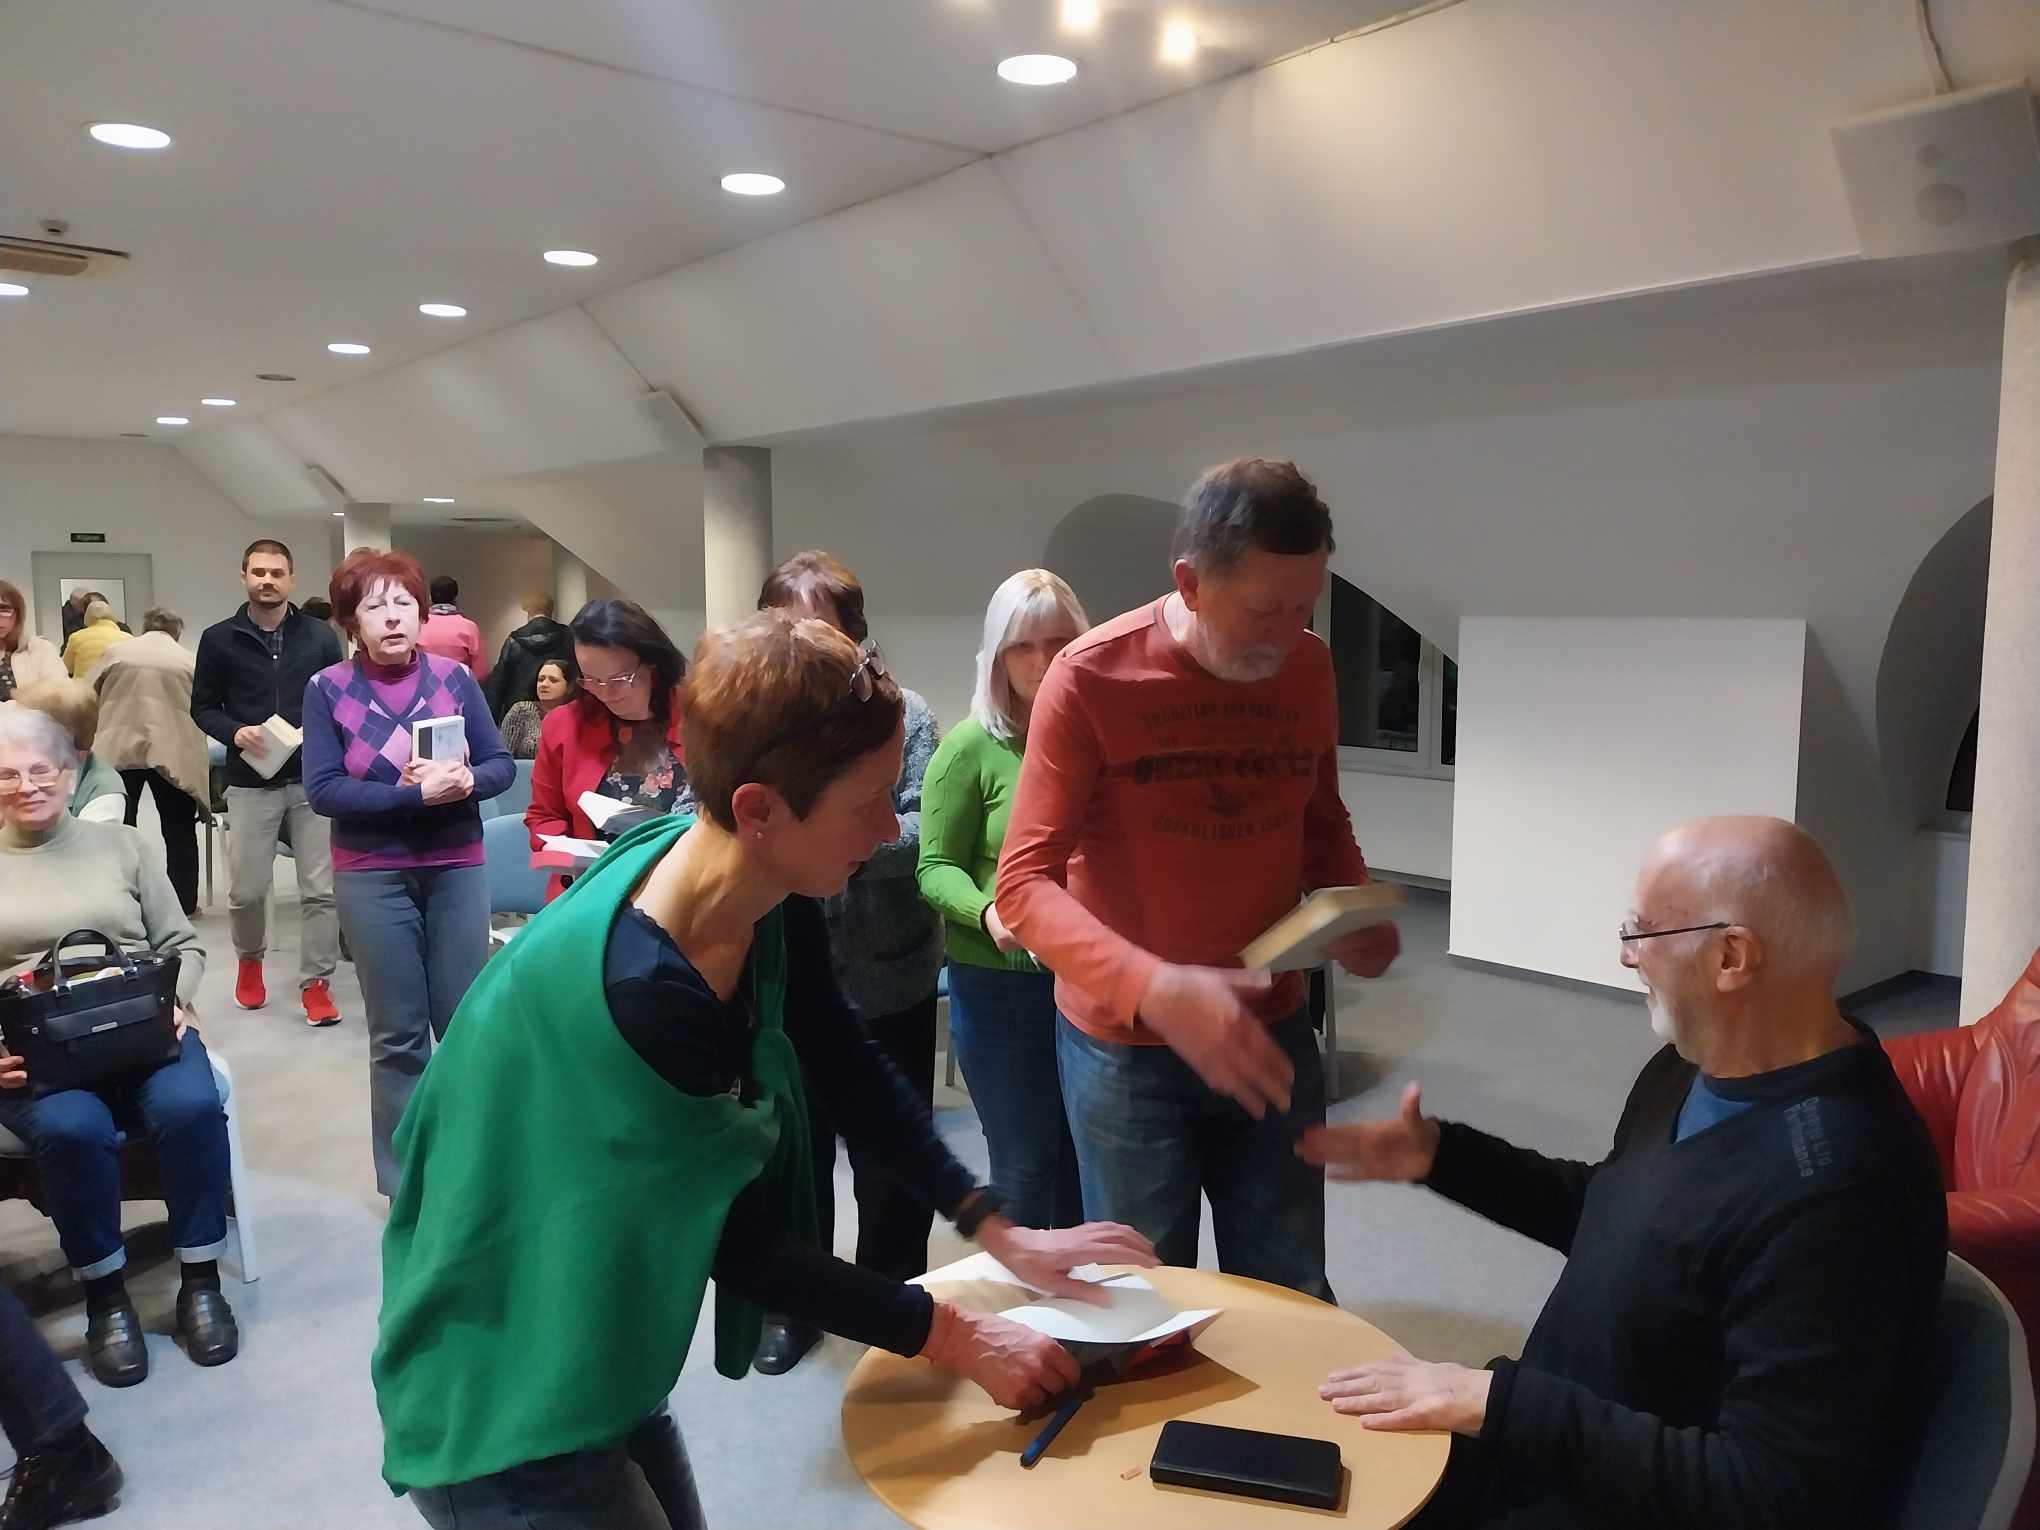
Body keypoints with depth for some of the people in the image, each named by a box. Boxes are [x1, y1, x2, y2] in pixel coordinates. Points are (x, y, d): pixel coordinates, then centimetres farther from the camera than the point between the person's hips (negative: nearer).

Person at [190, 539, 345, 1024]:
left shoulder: (320, 636, 4)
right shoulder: (219, 639, 3)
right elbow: (203, 707, 7)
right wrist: (234, 732, -12)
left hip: (313, 778, 0)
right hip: (250, 782, 0)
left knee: (320, 888, -1)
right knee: (246, 889, 6)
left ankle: (316, 981, 10)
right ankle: (250, 960, 34)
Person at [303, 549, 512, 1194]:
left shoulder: (455, 677, 0)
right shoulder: (327, 689, -4)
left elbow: (501, 763, 0)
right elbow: (323, 790, -12)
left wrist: (466, 781, -22)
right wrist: (412, 793, -24)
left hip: (458, 868, 2)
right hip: (373, 878, -1)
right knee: (397, 1033, 6)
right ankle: (404, 1181, 20)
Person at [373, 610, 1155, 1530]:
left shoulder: (769, 891, -11)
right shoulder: (642, 991, -35)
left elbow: (848, 1070, 2)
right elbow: (739, 1239, -23)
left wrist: (1001, 1233, 1)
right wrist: (951, 1337, -13)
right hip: (501, 1411, -7)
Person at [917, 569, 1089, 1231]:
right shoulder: (972, 745, -8)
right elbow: (936, 867, -6)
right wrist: (987, 911, -24)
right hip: (1002, 988, -3)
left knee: (1086, 1159, 16)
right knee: (1025, 1164, 9)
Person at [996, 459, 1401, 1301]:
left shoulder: (1310, 670, -1)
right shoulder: (1091, 678, -16)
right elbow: (1025, 886, -18)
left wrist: (1355, 911, -7)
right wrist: (1155, 989, -33)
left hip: (1271, 1031, 4)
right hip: (1125, 1046, -4)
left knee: (1293, 1301, 13)